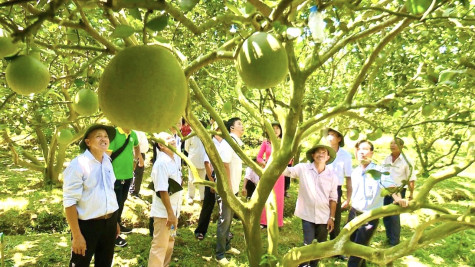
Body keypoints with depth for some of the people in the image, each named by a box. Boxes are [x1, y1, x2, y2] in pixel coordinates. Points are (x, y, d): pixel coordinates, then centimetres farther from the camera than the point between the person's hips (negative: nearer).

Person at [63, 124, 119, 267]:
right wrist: (76, 235, -19)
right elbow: (69, 201, -18)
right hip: (87, 225, -6)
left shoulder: (107, 162, 5)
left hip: (109, 222, 6)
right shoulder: (78, 164, -16)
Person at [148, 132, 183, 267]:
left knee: (169, 242, 21)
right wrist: (170, 213, -21)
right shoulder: (162, 163, -20)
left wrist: (173, 212, 15)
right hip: (163, 212, -9)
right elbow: (162, 190, -23)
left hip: (172, 210, 9)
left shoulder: (172, 160, 8)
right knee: (160, 245, 2)